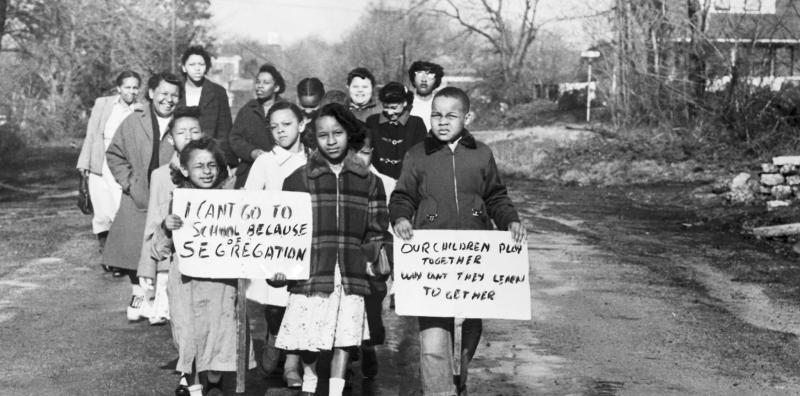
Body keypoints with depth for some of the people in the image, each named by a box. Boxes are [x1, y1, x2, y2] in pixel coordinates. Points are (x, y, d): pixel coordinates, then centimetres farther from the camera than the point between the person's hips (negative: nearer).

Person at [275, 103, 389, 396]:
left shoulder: (369, 181, 9)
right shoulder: (298, 179, 5)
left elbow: (376, 231, 10)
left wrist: (372, 260, 0)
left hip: (352, 276, 1)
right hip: (311, 273, -1)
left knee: (345, 339, 4)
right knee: (309, 339, 2)